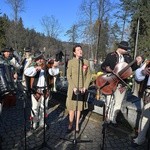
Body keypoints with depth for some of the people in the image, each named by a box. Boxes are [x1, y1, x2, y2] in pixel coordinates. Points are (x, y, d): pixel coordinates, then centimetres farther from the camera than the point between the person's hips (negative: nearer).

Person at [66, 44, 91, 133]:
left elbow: (89, 76, 3)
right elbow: (68, 76, -6)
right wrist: (74, 87, -13)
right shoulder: (71, 62, -5)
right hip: (73, 88, -2)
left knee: (79, 107, 10)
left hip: (82, 88, 2)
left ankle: (77, 125, 23)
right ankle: (70, 125, 19)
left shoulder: (86, 62, 2)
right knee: (72, 107, 3)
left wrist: (85, 87, -7)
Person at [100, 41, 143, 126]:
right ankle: (107, 119, 24)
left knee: (118, 103, 10)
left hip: (122, 83, 3)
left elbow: (133, 68, 7)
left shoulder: (128, 57, 7)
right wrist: (109, 69, -20)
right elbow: (103, 66, -1)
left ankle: (113, 119, 28)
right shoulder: (111, 55, -3)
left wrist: (137, 63, -11)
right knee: (109, 101, 7)